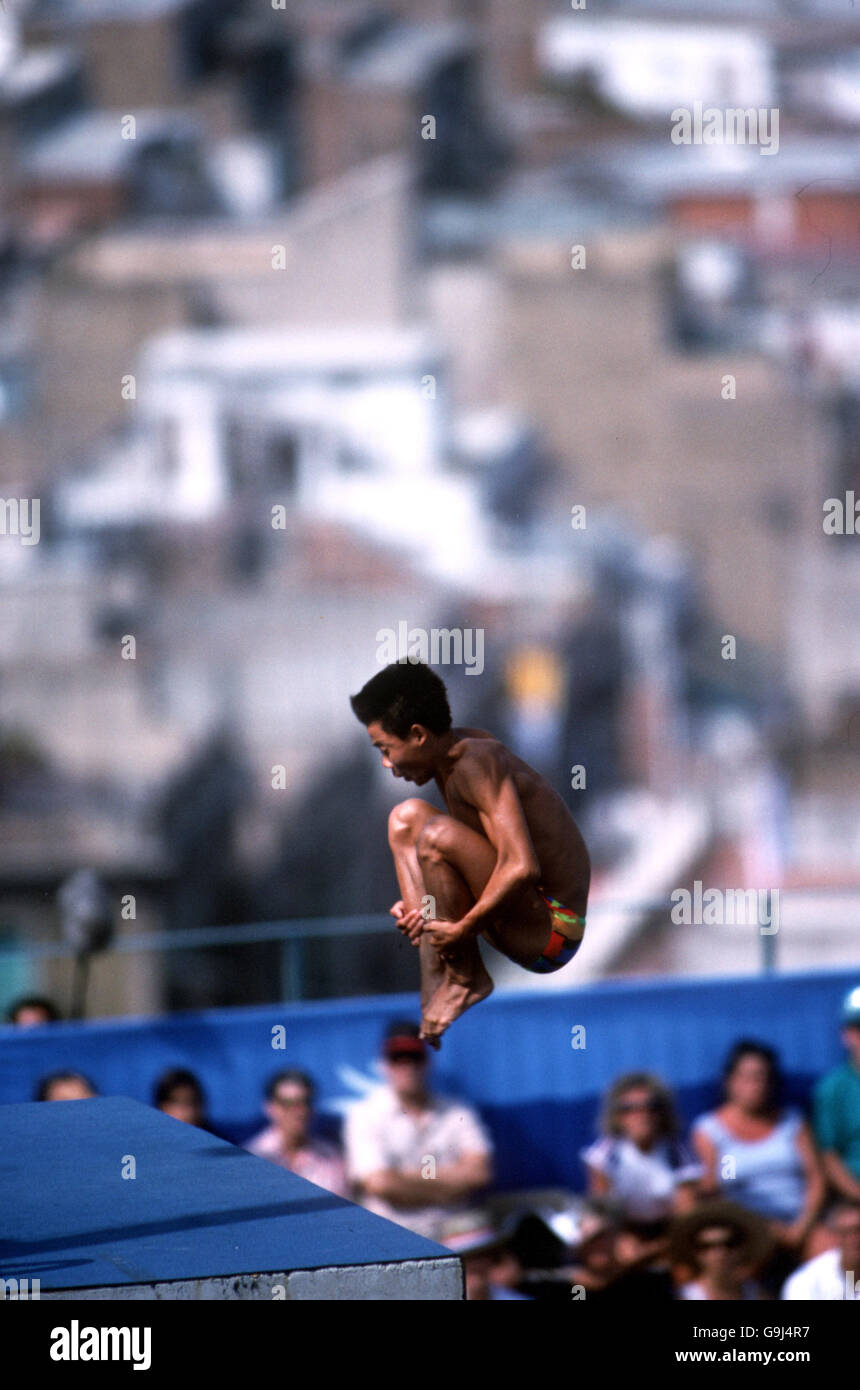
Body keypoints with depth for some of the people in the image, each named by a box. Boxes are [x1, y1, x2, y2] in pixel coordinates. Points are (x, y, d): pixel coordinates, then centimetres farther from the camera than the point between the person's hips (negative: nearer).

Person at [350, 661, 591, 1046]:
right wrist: (422, 904, 4)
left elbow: (522, 868, -32)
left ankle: (465, 978, -8)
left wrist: (464, 927, -23)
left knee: (437, 835, -27)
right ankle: (433, 979, 0)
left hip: (551, 934, -10)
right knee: (407, 816, 11)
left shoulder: (476, 764, -21)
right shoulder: (458, 748, 7)